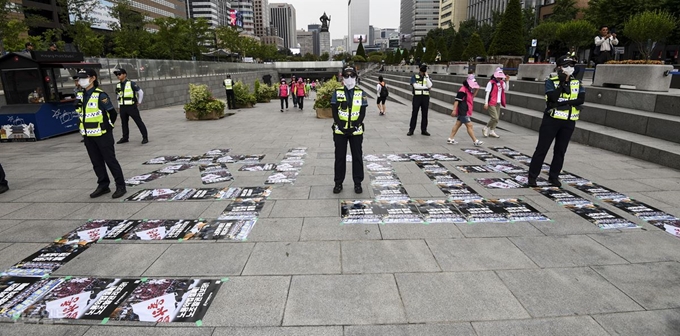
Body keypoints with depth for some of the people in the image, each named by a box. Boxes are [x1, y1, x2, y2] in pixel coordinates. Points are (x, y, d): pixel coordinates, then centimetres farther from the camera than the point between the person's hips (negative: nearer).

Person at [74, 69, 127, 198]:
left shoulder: (100, 95, -15)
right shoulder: (80, 95, 7)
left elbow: (113, 113, -10)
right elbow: (81, 113, 19)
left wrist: (107, 127, 3)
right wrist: (87, 127, 14)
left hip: (102, 135, -7)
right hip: (88, 136, 7)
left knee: (110, 160, -2)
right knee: (96, 162, 13)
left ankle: (121, 186, 6)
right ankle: (103, 185, 24)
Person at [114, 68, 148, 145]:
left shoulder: (131, 83, -8)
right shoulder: (118, 85, 9)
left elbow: (141, 92, -3)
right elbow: (118, 96, 20)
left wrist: (138, 102, 0)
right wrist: (119, 106, 16)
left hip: (131, 106, -6)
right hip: (122, 107, 6)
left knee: (138, 121, -3)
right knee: (124, 123, 13)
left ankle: (145, 137, 2)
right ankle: (125, 138, 24)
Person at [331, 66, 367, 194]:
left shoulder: (361, 93, 3)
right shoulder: (337, 93, 2)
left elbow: (362, 113, -1)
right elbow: (334, 112, -1)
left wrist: (355, 126, -13)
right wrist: (340, 126, -12)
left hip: (356, 131, 0)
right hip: (340, 131, 0)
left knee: (357, 157, 6)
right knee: (340, 157, 6)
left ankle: (358, 183, 17)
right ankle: (338, 183, 17)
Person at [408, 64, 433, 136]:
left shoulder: (428, 77, 12)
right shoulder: (414, 76, 3)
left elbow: (429, 85, -8)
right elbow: (415, 86, -12)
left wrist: (426, 76, -8)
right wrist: (425, 87, -6)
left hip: (425, 97, 3)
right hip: (417, 97, -3)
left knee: (425, 114, 6)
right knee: (414, 114, -1)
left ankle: (424, 130, 13)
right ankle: (411, 130, 4)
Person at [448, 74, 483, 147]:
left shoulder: (468, 90, 14)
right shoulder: (463, 90, -16)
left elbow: (472, 97, 24)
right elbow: (457, 100, -19)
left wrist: (476, 90, 10)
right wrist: (454, 110, -23)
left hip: (463, 112, 10)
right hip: (463, 112, -10)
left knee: (458, 124, 12)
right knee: (469, 126, -7)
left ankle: (451, 139, 16)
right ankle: (475, 141, -3)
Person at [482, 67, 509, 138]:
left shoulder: (502, 83, 12)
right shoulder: (491, 83, -8)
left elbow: (505, 90, 7)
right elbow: (487, 93, -10)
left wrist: (506, 81, -1)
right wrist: (486, 103, -15)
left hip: (498, 103, 7)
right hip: (491, 103, -7)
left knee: (497, 118, 9)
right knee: (495, 118, -14)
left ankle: (492, 131, 18)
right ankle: (485, 128, 4)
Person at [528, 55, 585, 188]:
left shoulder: (577, 83, 7)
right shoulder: (551, 81, -4)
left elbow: (581, 99, -8)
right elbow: (553, 97, -20)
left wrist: (564, 103, -18)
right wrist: (562, 83, -17)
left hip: (569, 122, 4)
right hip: (552, 119, -4)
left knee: (560, 150, 9)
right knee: (542, 148, -2)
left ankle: (554, 176, 19)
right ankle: (532, 176, 4)